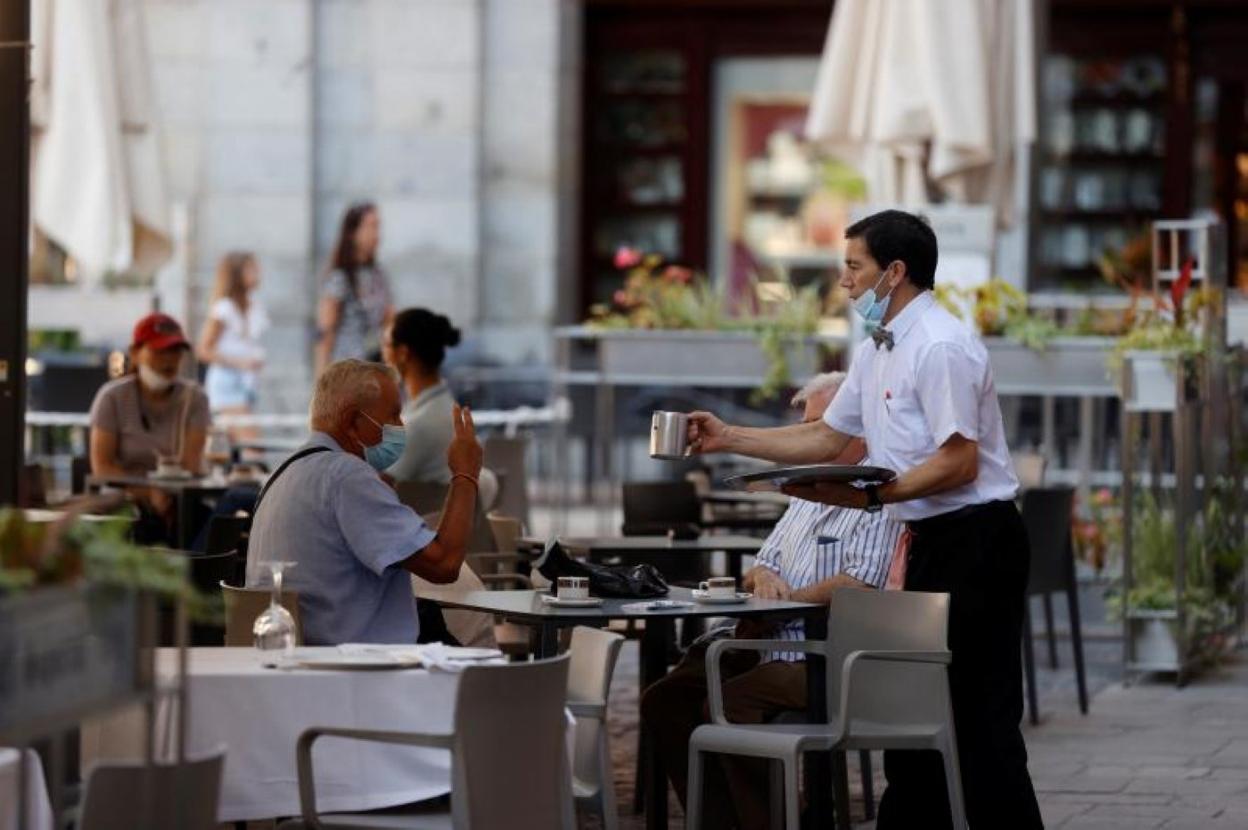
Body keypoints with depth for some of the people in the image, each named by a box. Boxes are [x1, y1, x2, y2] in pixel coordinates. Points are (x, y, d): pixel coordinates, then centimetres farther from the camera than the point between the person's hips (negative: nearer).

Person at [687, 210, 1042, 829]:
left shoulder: (939, 347, -17)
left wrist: (872, 496, -24)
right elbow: (828, 437, 22)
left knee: (979, 716, -10)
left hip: (974, 540, -10)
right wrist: (729, 439, 17)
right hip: (930, 542, 10)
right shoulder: (876, 351, 15)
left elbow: (959, 463, -22)